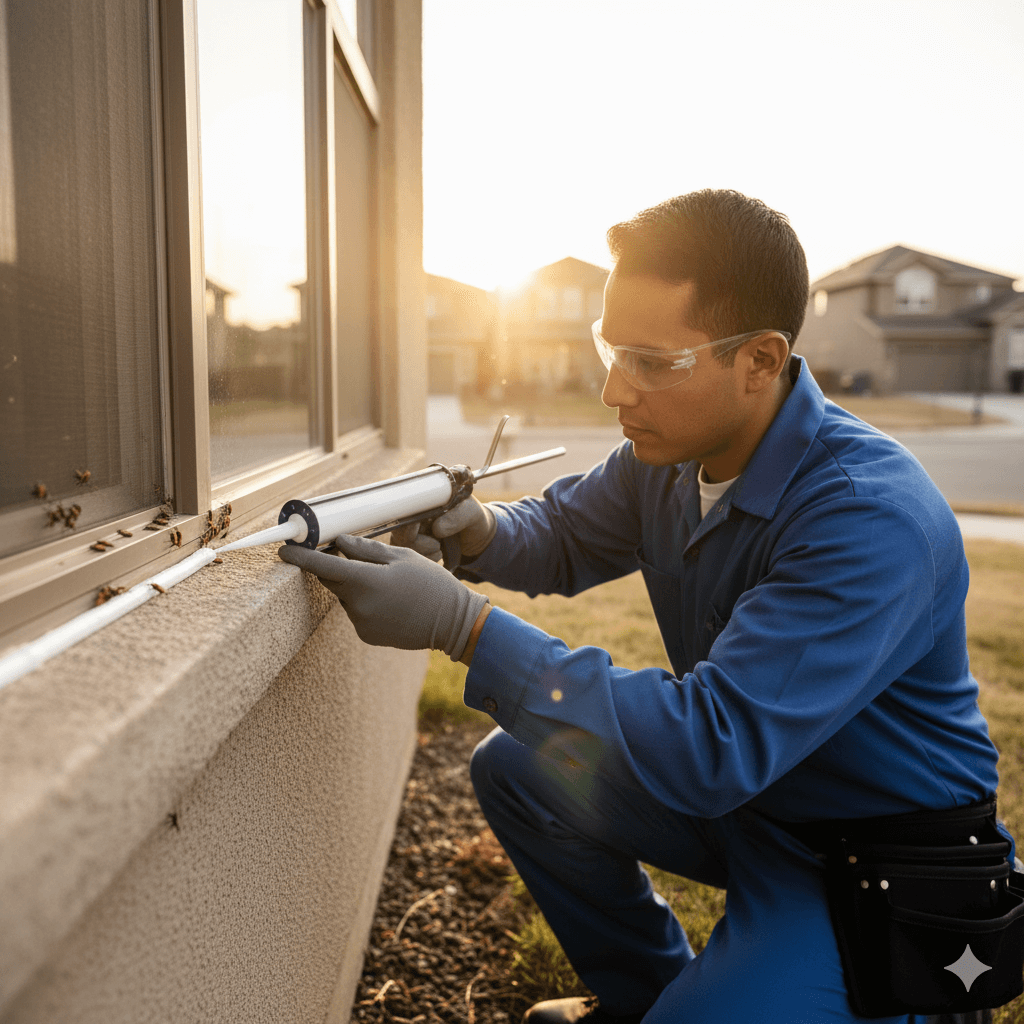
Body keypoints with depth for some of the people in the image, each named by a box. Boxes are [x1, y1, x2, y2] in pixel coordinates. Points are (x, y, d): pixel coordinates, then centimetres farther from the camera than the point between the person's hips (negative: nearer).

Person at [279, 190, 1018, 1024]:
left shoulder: (873, 518, -32)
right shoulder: (671, 447, -7)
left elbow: (709, 749, -38)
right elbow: (563, 534, 9)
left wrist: (460, 623, -40)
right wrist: (479, 531, -16)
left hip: (885, 858, -7)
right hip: (738, 792, 7)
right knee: (515, 768, 6)